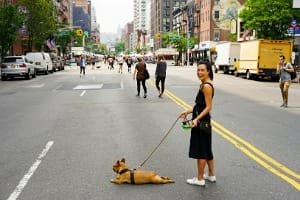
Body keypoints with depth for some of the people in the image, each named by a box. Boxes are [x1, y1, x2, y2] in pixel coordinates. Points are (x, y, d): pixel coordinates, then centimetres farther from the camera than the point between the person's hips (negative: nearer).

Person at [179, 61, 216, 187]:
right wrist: (188, 112, 16)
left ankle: (200, 179, 13)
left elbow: (208, 107, -20)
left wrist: (197, 119, -29)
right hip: (202, 121, 10)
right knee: (206, 149, 19)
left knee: (200, 151, 1)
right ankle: (211, 175, 32)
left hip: (201, 122, -10)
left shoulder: (207, 86, -18)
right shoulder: (204, 84, 11)